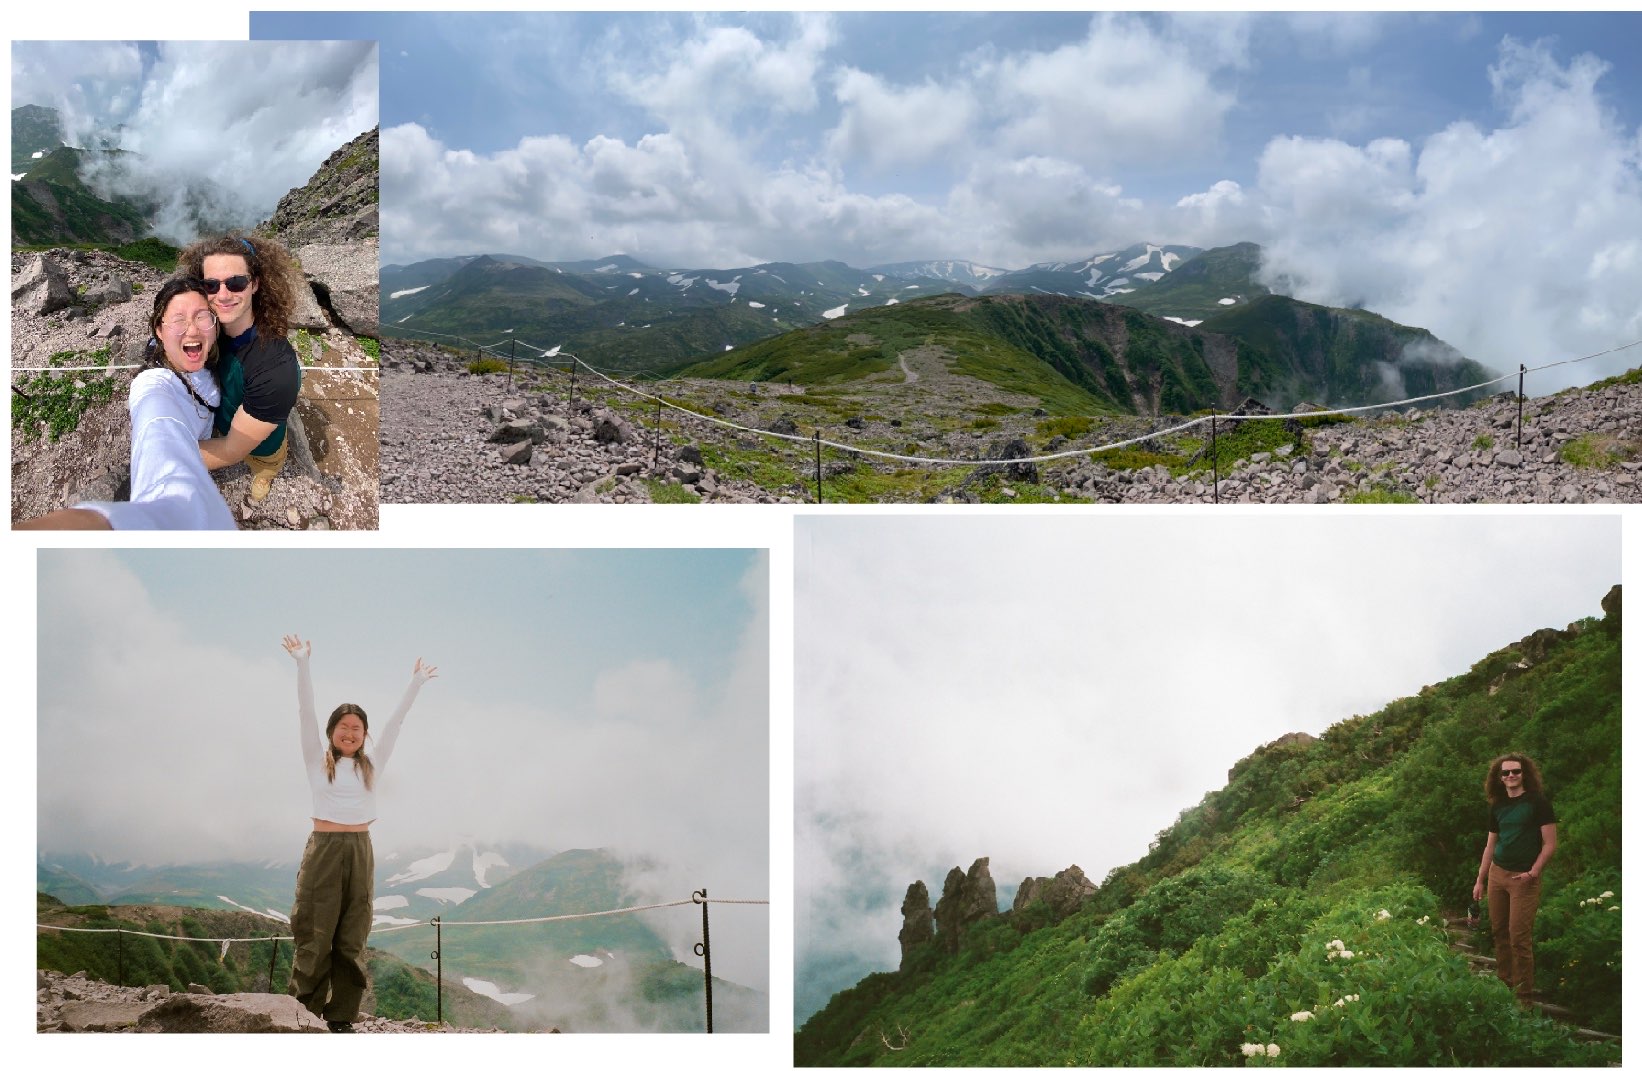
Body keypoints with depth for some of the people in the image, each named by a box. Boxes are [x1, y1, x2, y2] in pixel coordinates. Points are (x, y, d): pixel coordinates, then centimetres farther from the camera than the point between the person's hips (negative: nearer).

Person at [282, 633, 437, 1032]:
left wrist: (416, 683, 9)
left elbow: (395, 722, 11)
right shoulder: (318, 761, 5)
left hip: (360, 852, 3)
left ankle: (341, 1018, 7)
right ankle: (304, 1017, -2)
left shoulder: (371, 765, 12)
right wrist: (302, 664, -9)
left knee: (351, 940, 3)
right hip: (324, 849, -3)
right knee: (315, 935, -6)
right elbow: (306, 714, -2)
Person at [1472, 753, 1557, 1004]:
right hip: (1497, 874, 6)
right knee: (1499, 933, 8)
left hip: (1523, 878, -5)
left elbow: (1550, 844, -7)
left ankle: (1524, 994, -1)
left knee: (1519, 937, -8)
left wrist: (1532, 873, -16)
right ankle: (1504, 984, 18)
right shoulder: (1497, 807, 11)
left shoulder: (1537, 802, -6)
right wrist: (1480, 881, 14)